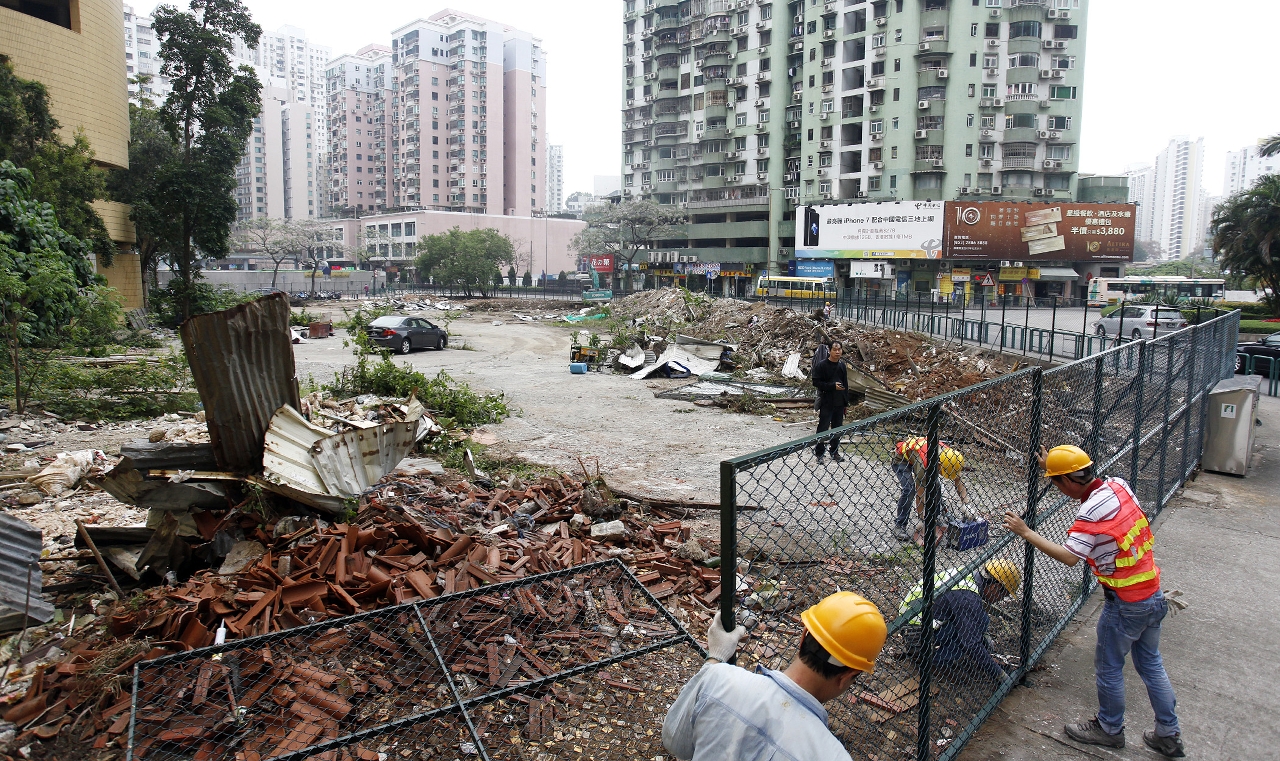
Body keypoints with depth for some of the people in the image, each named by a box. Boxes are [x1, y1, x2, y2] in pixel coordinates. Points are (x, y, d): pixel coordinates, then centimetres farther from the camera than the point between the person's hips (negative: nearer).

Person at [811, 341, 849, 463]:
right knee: (823, 428, -3)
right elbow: (816, 382, -12)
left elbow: (845, 384, 16)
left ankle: (835, 452, 24)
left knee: (837, 428, 12)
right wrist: (833, 386, -19)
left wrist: (846, 401, 12)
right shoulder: (822, 365, -9)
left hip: (839, 403, 6)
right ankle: (819, 454, 5)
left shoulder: (842, 365, 9)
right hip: (826, 403, -6)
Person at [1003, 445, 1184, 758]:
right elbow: (1086, 486, 21)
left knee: (1108, 667, 12)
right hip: (1153, 594, 8)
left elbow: (1068, 556, -28)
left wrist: (1026, 533, -22)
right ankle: (1168, 735, 32)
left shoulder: (1092, 511, -25)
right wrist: (1054, 468, 16)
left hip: (1125, 604, -8)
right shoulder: (1118, 485, -1)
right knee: (1151, 664, 21)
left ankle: (1109, 729, 29)